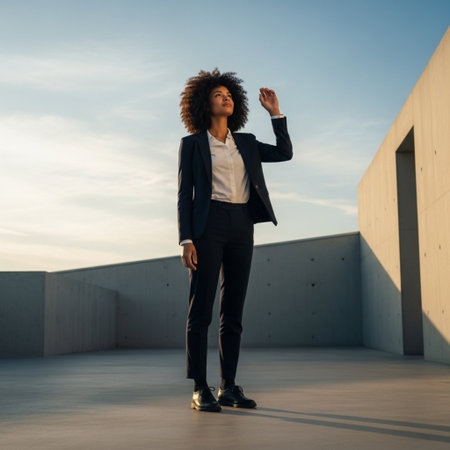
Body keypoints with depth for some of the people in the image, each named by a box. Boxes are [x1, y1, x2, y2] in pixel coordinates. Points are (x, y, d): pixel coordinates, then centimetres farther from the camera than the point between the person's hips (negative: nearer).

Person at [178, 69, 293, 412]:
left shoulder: (246, 143, 19)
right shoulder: (192, 143, 7)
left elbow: (285, 153, 16)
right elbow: (184, 194, 2)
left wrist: (275, 112, 12)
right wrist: (186, 240, -9)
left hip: (242, 228, 4)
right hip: (208, 225, -4)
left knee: (234, 310, 4)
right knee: (201, 309, -7)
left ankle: (229, 387, 9)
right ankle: (200, 390, -4)